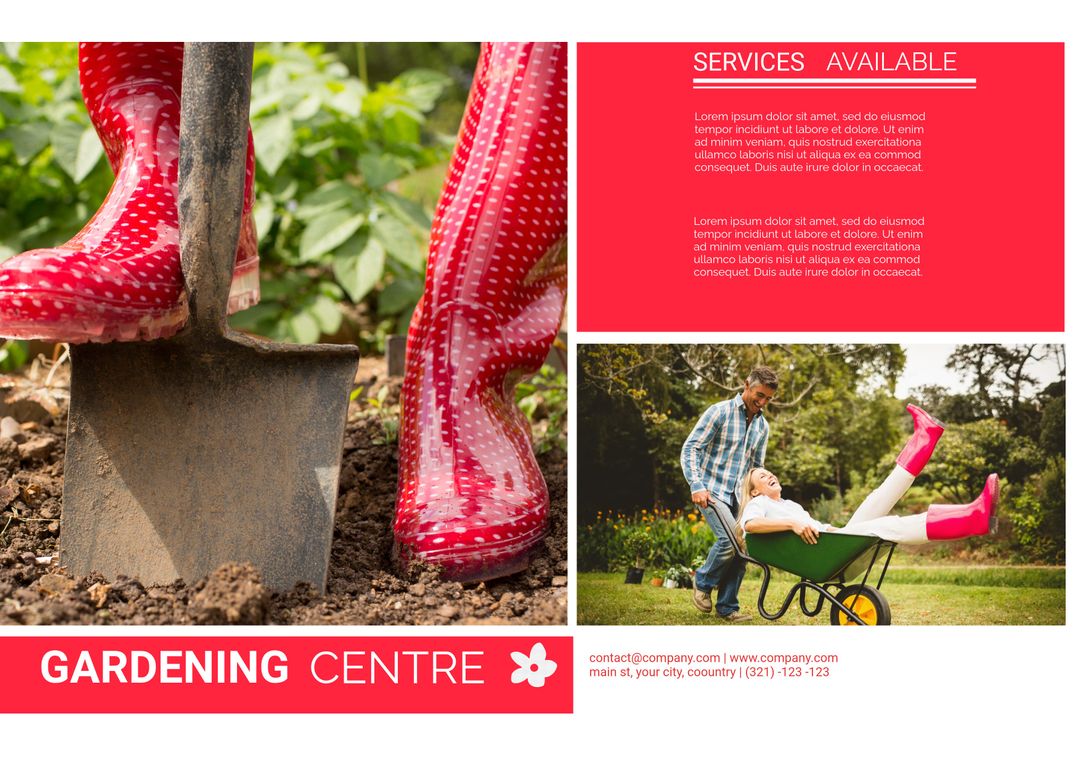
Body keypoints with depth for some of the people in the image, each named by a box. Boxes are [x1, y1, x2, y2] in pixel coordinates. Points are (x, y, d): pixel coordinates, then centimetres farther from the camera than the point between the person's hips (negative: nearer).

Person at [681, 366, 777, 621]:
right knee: (729, 539, -23)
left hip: (739, 497, 7)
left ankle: (726, 607, 11)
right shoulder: (719, 412, -8)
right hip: (711, 492, -7)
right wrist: (697, 486, -21)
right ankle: (703, 582, 2)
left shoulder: (762, 426, 12)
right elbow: (690, 448, -11)